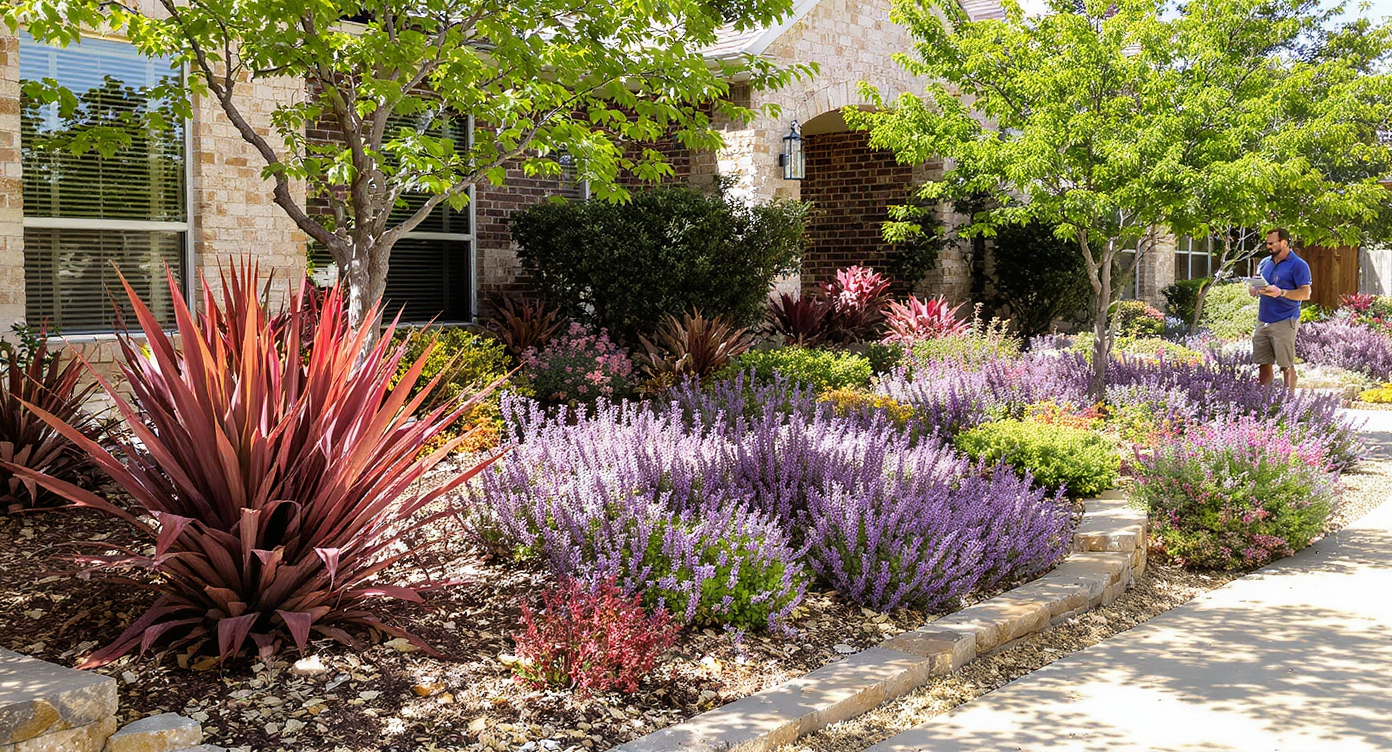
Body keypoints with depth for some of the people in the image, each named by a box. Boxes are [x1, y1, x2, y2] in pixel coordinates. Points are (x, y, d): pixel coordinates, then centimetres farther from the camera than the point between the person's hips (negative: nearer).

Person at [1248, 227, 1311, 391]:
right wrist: (1254, 290, 1)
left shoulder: (1298, 265, -4)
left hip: (1284, 322, -6)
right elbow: (1258, 284, 26)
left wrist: (1281, 293, -23)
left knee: (1286, 366, -3)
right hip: (1263, 321, 6)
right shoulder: (1265, 263, 16)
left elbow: (1306, 293, -10)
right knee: (1263, 364, 7)